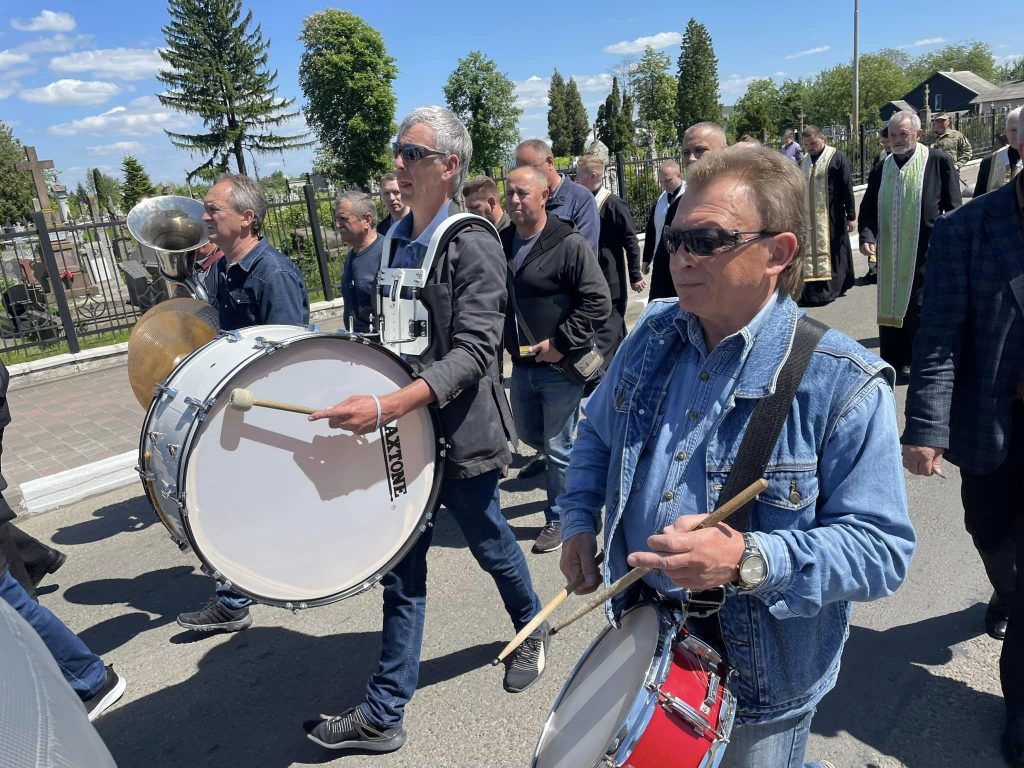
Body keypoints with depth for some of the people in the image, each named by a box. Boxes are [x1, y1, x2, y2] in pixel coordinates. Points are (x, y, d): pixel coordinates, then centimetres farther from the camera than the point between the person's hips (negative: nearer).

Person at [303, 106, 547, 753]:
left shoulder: (473, 243, -14)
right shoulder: (395, 239, 7)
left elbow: (475, 351, -23)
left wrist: (386, 407, -31)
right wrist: (372, 400, 8)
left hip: (462, 433, -6)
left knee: (491, 545, 16)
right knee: (401, 569, 10)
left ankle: (532, 629, 47)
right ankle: (384, 714, 22)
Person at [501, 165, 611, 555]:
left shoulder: (569, 244, -14)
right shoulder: (502, 243, 5)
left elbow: (599, 303, -17)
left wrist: (561, 343, -19)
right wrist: (508, 342, 7)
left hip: (560, 366, -7)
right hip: (522, 365, 7)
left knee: (558, 448, 3)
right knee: (527, 433, 21)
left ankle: (558, 519, 23)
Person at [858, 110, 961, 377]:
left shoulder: (938, 161, -3)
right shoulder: (881, 169, 8)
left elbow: (952, 207, -2)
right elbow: (868, 208, 6)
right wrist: (867, 236, -11)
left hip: (924, 252, -4)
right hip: (889, 254, 4)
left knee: (917, 307, 0)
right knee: (890, 305, 9)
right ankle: (893, 361, 20)